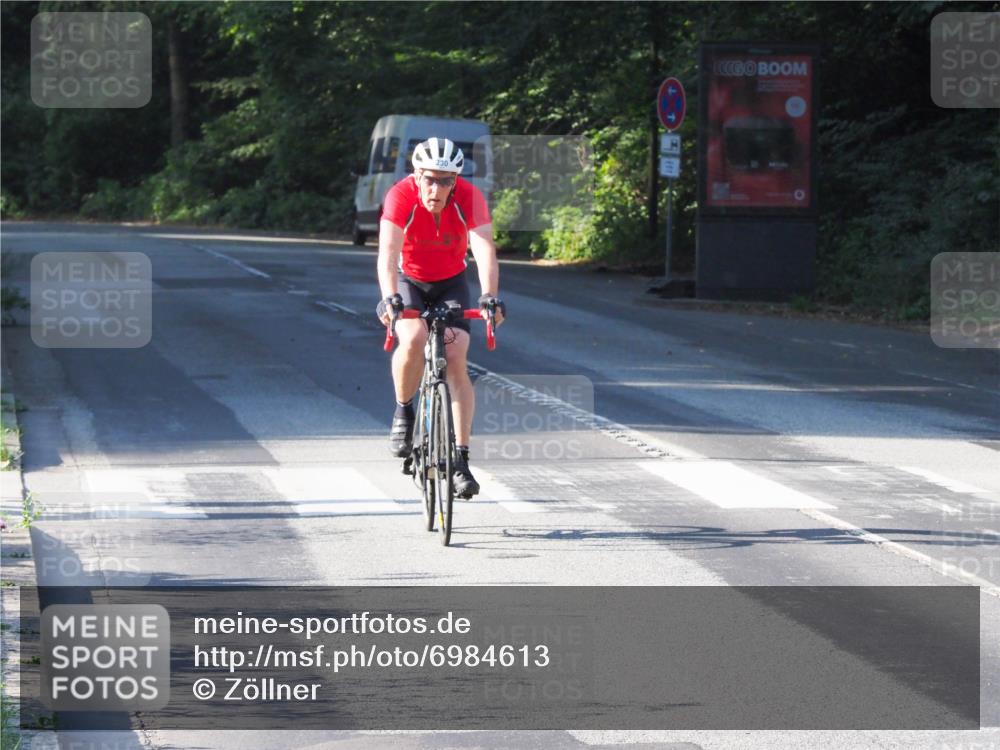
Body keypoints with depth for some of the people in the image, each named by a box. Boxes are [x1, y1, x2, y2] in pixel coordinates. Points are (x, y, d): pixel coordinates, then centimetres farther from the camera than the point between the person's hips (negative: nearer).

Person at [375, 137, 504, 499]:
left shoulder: (470, 197, -25)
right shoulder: (401, 196, -28)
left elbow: (484, 250, -35)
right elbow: (388, 252, -39)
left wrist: (490, 298, -51)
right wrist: (389, 298, -55)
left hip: (451, 283, 1)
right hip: (409, 282, -1)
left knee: (456, 361, -15)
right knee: (414, 338, -31)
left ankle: (461, 460, -10)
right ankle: (403, 412, -4)